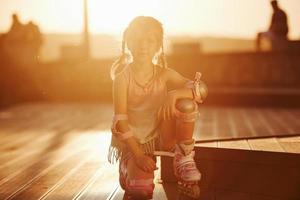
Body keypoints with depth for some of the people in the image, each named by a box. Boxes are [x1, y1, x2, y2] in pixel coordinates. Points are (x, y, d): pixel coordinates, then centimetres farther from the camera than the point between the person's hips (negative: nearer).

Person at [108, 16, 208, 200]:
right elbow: (120, 121, -18)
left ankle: (184, 160, -7)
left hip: (162, 136, 2)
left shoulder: (164, 74, -5)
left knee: (187, 103, -24)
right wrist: (138, 155, -26)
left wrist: (174, 94, -34)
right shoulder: (123, 78, -12)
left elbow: (201, 89, -15)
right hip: (133, 142, -2)